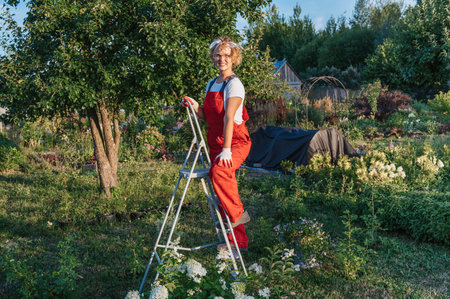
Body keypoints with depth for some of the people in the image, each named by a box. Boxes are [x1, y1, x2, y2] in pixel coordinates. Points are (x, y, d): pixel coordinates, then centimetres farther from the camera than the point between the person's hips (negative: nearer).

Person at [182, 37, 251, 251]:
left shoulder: (234, 84, -10)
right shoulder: (211, 84, 14)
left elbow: (229, 118, -20)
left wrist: (226, 150, -26)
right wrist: (195, 107, -2)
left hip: (236, 141, -8)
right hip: (215, 142, 8)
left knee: (220, 171, -35)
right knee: (219, 179, 7)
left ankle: (237, 213, -12)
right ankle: (238, 240, 18)